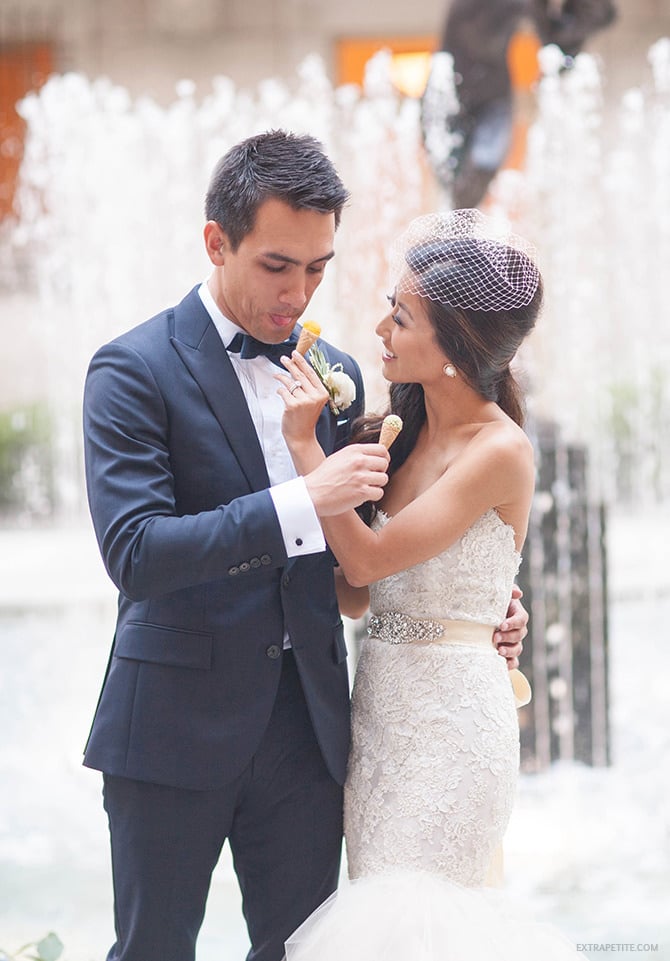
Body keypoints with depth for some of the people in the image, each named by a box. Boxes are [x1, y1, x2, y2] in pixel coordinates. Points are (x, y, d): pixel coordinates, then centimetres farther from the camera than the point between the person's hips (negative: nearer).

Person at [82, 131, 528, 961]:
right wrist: (300, 504, -27)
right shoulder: (134, 370, -8)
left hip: (308, 727, 5)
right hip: (177, 726, -5)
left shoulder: (337, 373, 11)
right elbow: (133, 551, -20)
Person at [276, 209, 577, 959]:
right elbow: (355, 587, 6)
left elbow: (367, 559, -17)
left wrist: (305, 441, -13)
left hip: (449, 713, -8)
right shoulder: (403, 430, 8)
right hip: (381, 702, 8)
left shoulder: (500, 451, -15)